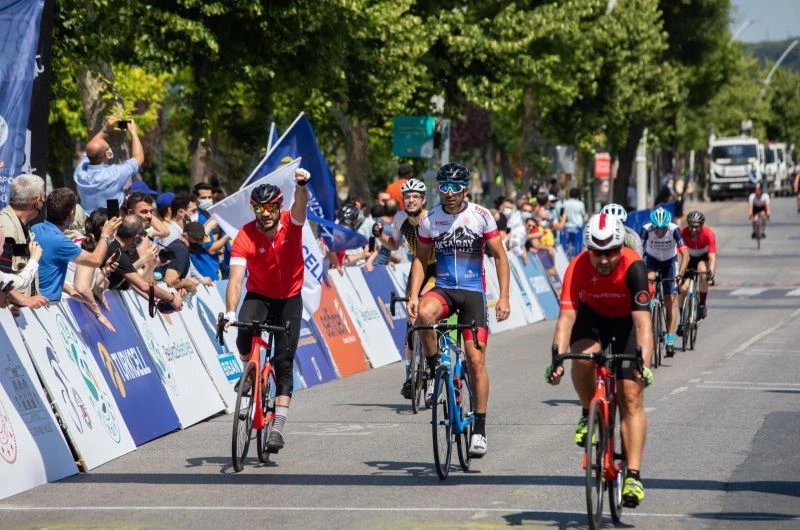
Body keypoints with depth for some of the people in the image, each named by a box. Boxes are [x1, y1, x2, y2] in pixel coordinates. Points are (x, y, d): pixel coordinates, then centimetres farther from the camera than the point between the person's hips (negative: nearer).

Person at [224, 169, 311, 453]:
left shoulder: (291, 223, -17)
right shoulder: (245, 236, -21)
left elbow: (301, 204, -39)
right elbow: (236, 277, -29)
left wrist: (301, 186, -63)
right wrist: (230, 312, -44)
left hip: (289, 299, 0)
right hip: (258, 296, 0)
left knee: (284, 362, -7)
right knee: (244, 337, -31)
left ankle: (277, 427, -7)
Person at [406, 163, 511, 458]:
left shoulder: (481, 217, -5)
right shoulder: (429, 220, 0)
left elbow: (499, 256, -1)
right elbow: (420, 259, 10)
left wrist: (504, 297, -9)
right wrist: (413, 295, -4)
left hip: (473, 292, -1)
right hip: (443, 289, 1)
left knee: (476, 360, -7)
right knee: (424, 314, -35)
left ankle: (479, 428, 2)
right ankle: (434, 371, -12)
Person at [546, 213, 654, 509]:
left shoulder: (633, 267, -33)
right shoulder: (578, 267, -28)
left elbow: (643, 321, -38)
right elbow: (566, 315, -33)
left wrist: (644, 364, -50)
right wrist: (557, 358, -47)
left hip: (626, 321, -1)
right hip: (592, 317, 2)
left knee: (631, 396, -12)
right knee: (583, 356, -33)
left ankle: (633, 475, -14)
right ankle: (589, 415, -5)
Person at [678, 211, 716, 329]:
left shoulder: (709, 234, -31)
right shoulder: (683, 233, -28)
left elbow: (712, 256, -36)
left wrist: (711, 272, -53)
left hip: (703, 258, -1)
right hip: (690, 258, 1)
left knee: (703, 271, -35)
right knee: (683, 288, -15)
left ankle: (702, 305, -16)